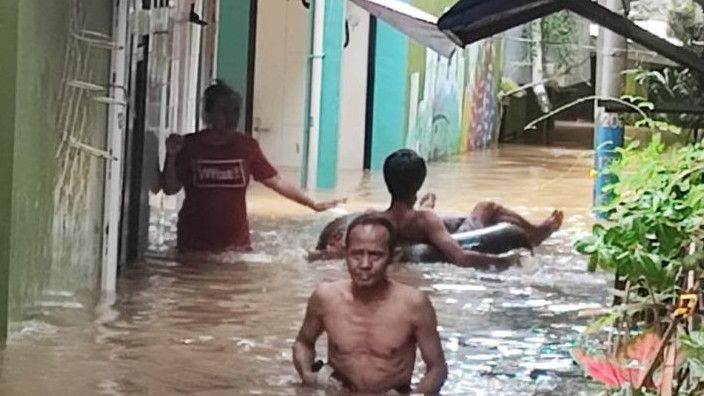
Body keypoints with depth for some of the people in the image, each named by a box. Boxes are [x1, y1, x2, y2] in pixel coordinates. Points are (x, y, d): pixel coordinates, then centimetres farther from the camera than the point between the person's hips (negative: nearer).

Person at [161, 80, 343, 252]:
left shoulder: (247, 147, 3)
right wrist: (171, 156, -16)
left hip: (236, 243, 1)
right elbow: (170, 189, -1)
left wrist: (314, 205, 0)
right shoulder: (190, 145, -1)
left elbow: (276, 181, 5)